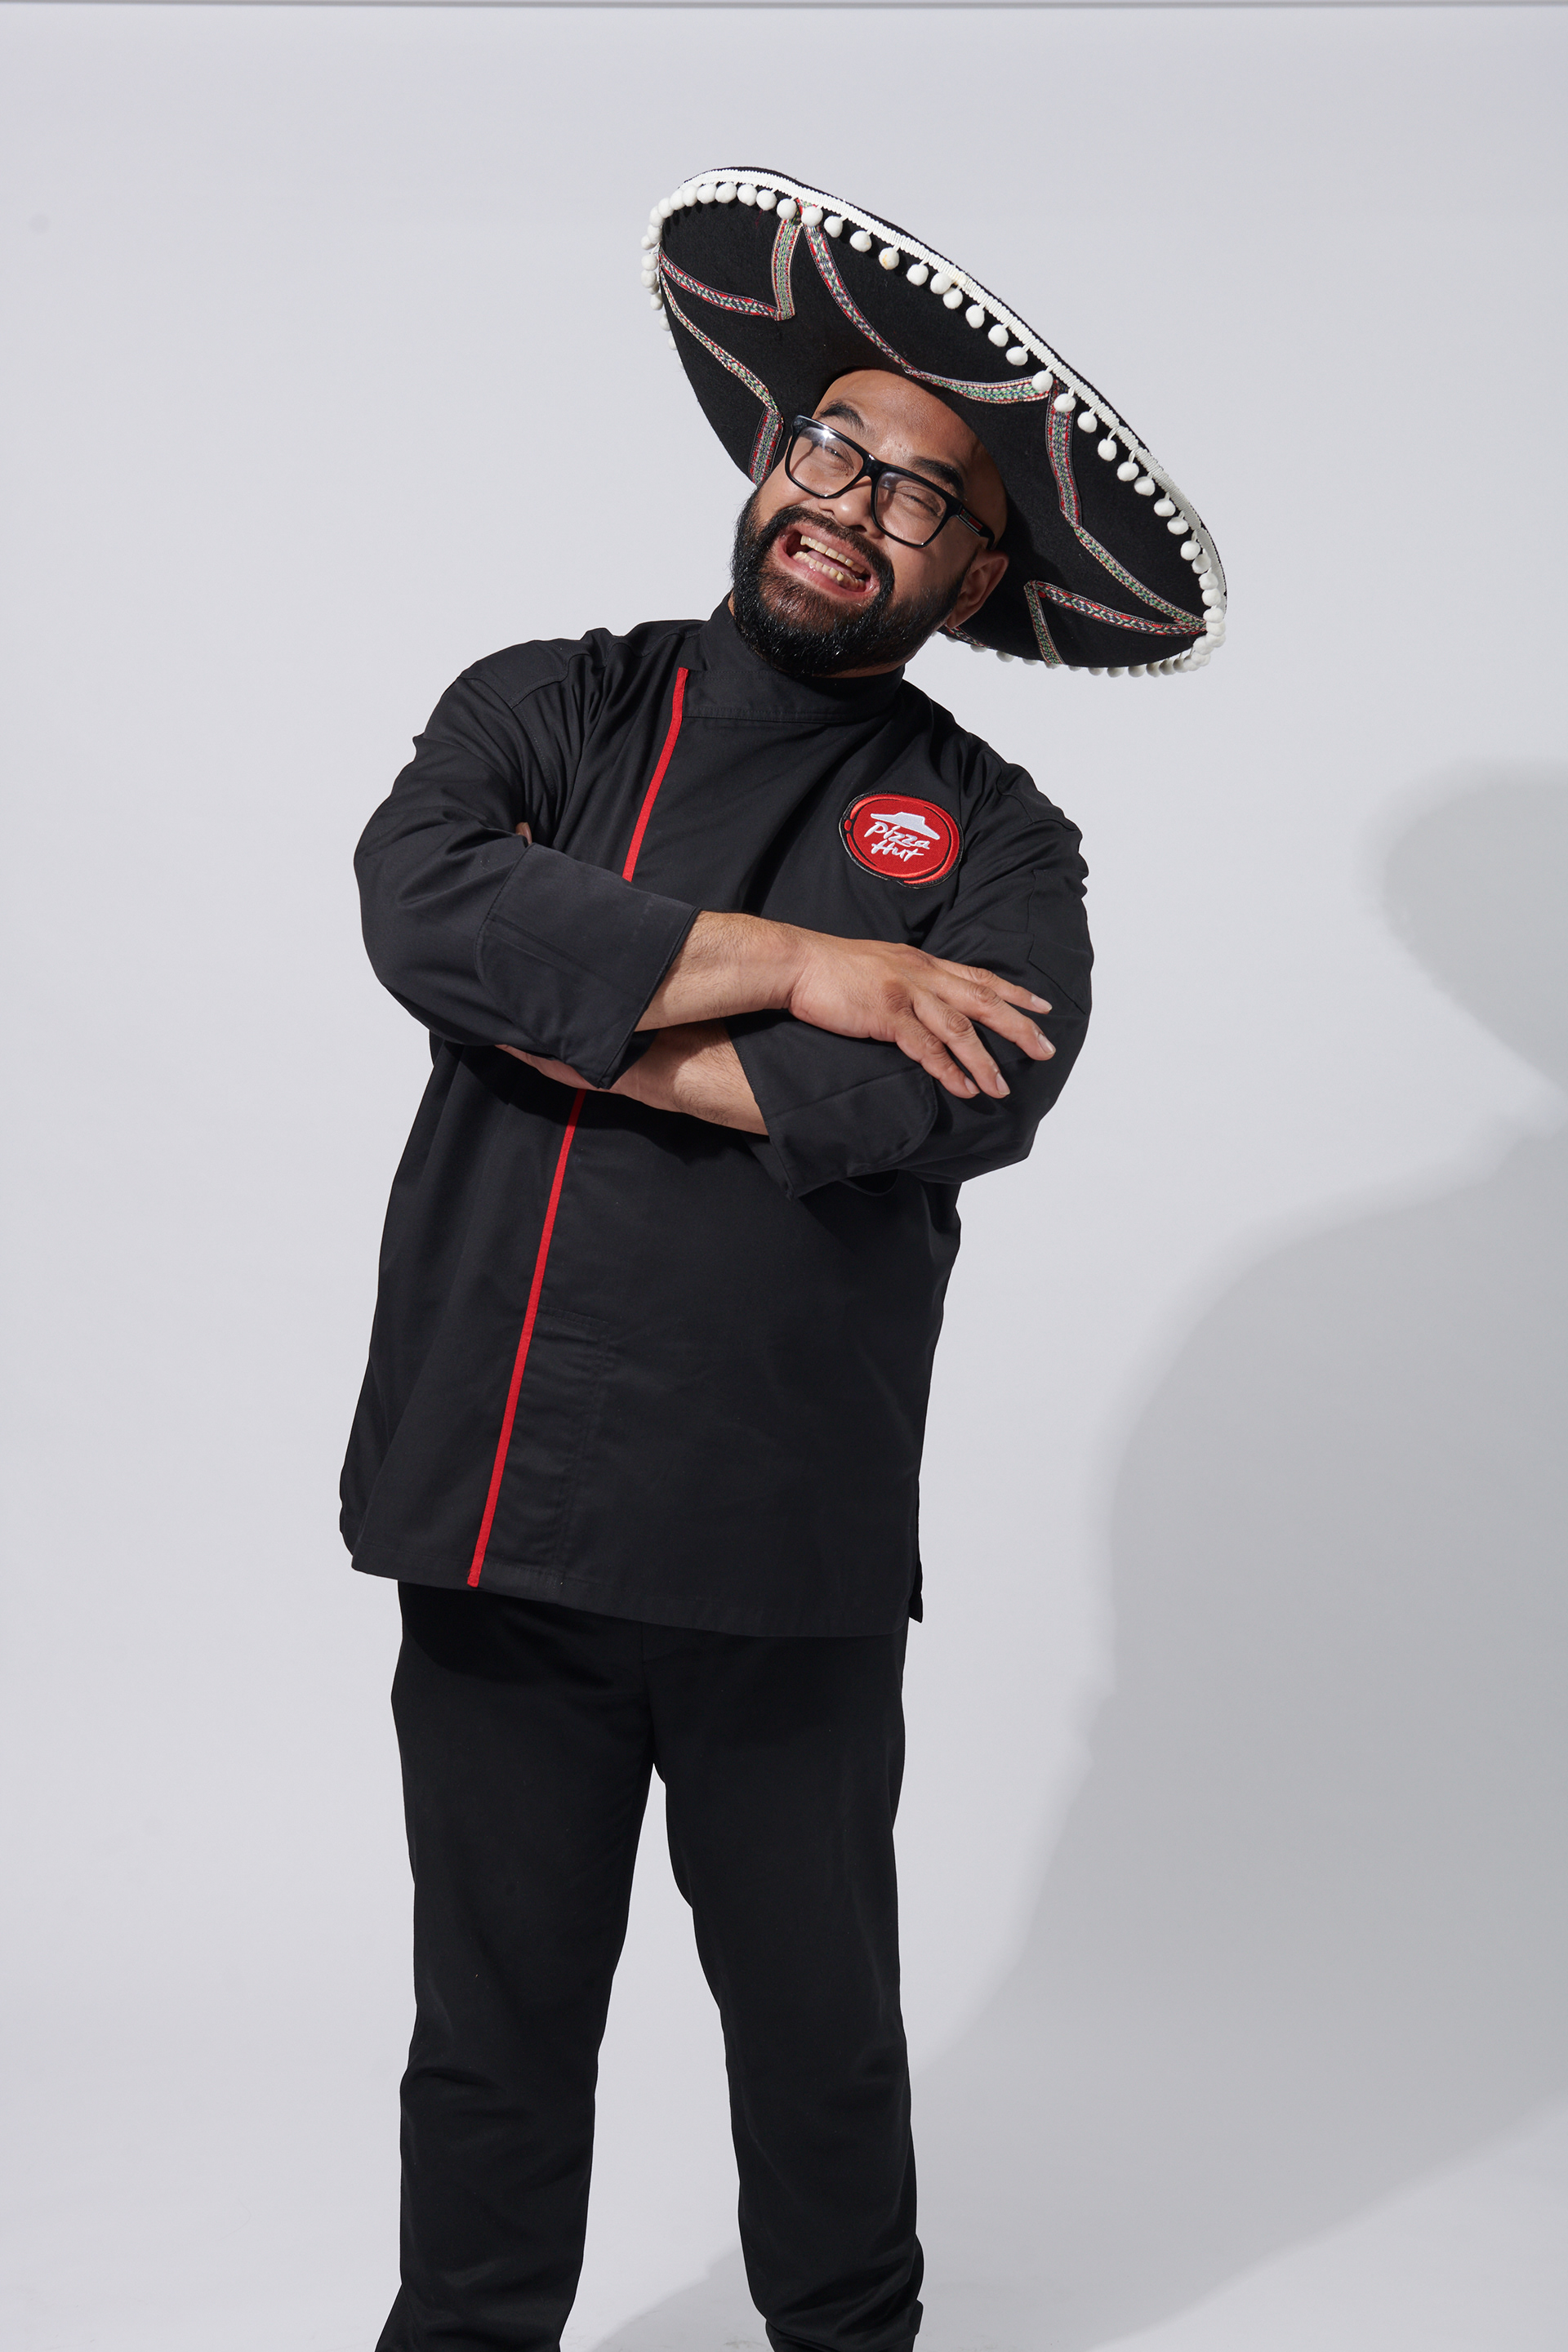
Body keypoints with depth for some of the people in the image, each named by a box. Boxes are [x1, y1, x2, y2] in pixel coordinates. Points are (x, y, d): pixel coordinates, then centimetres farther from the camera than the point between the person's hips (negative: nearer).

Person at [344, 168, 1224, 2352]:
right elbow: (424, 900, -12)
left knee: (818, 2032, 15)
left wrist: (596, 1034, -12)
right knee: (491, 2032, 13)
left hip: (785, 1540, -1)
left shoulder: (991, 837, 4)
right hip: (491, 1511, 1)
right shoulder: (544, 705, 9)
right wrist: (794, 969, -14)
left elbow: (971, 1091, -16)